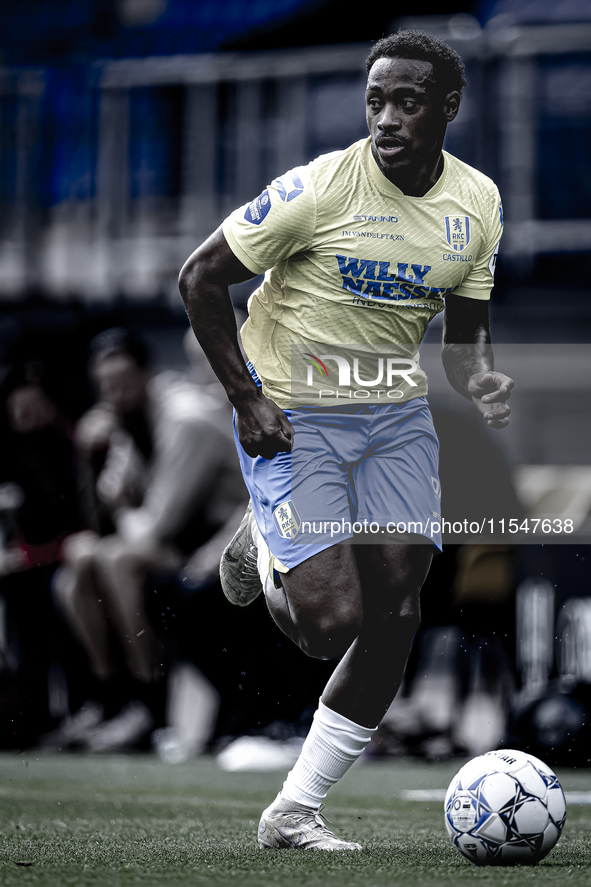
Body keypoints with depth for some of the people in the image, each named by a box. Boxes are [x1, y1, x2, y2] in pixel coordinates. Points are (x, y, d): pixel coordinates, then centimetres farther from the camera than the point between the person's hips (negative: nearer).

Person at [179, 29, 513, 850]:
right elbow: (200, 279, -11)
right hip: (293, 420, -5)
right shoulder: (320, 188, -19)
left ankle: (295, 812, 11)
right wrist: (247, 400, -15)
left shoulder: (478, 204, -2)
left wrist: (482, 381, -15)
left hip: (396, 416, 5)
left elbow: (464, 328, 8)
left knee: (395, 618, -2)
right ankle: (263, 553, 21)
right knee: (334, 622, -16)